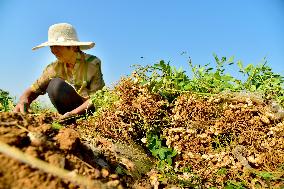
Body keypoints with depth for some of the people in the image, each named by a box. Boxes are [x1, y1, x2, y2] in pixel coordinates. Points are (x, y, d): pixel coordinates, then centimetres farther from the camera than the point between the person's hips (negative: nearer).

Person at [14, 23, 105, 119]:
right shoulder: (55, 67, -5)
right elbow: (33, 90, 1)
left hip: (94, 109, -3)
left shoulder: (92, 63, -17)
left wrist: (72, 113, -34)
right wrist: (23, 101, -22)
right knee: (55, 84, -20)